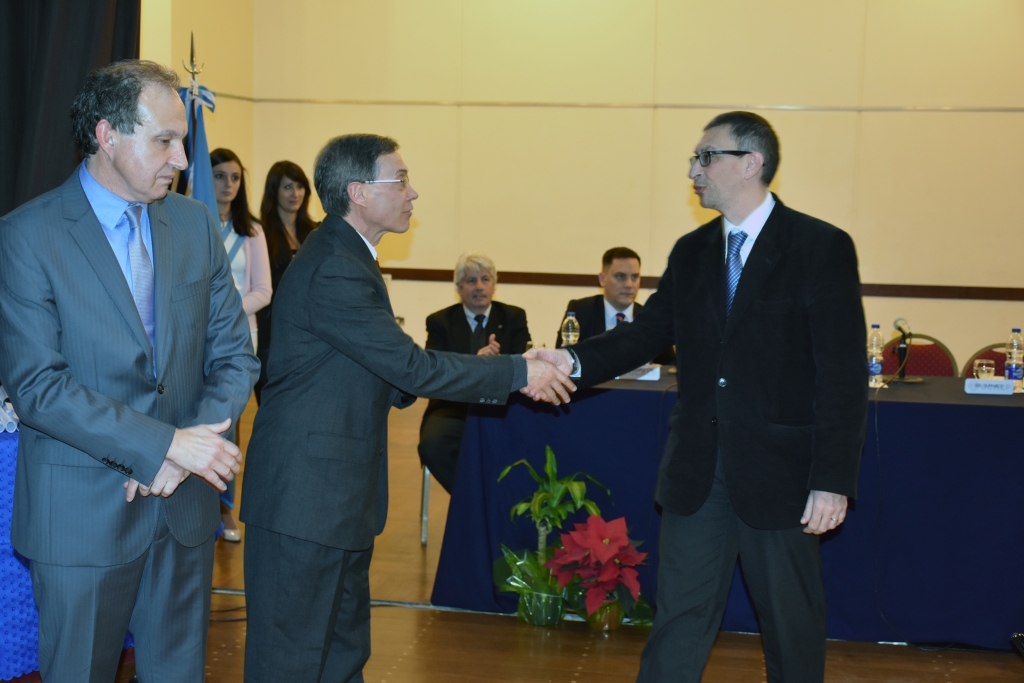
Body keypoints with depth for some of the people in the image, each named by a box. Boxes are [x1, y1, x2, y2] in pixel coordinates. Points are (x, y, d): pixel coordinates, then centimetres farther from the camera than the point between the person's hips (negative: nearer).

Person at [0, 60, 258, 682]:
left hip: (186, 505, 4)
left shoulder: (196, 224, 6)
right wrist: (166, 443, -21)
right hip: (83, 511, -4)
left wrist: (187, 452, -11)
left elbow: (234, 355, 6)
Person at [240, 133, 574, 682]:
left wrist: (474, 373, 7)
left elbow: (384, 373, 15)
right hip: (307, 493, -11)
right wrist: (518, 374, -14)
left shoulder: (344, 256, 13)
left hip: (337, 492, 11)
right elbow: (409, 366, -22)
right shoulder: (333, 270, -21)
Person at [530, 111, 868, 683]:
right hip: (698, 472, 5)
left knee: (792, 625, 11)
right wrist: (574, 360, -10)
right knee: (679, 618, 10)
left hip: (778, 470, -4)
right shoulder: (691, 252, 9)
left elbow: (844, 374, -12)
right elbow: (649, 331, 8)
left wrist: (833, 480, -16)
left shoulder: (823, 248, -9)